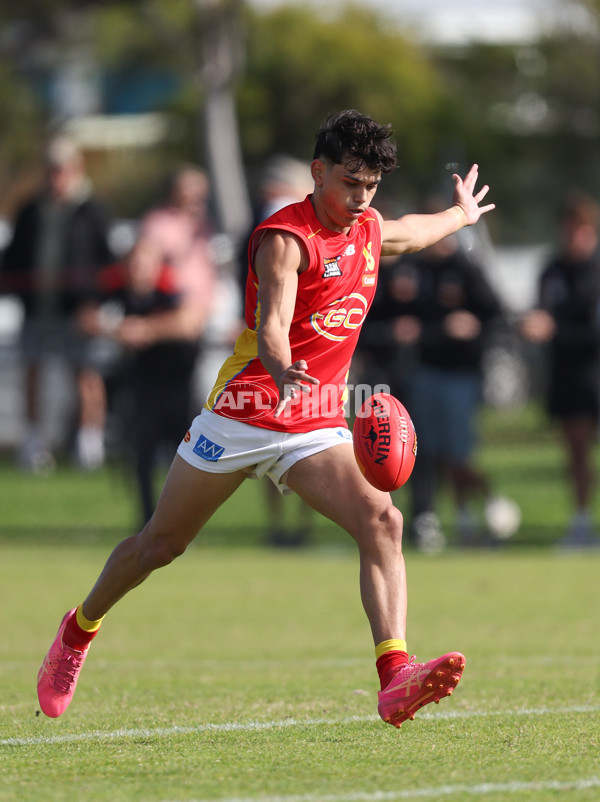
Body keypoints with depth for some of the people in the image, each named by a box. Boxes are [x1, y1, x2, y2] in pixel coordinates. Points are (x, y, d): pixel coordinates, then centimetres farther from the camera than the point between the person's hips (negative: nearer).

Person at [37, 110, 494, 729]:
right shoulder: (285, 239, -16)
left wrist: (461, 215, 52)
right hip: (244, 412, -5)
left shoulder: (368, 231, 8)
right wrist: (282, 373, -53)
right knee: (161, 544, 10)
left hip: (317, 424, 5)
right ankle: (80, 630, 37)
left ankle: (395, 678, -32)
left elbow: (411, 233, 35)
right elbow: (271, 321, -33)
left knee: (381, 521, -21)